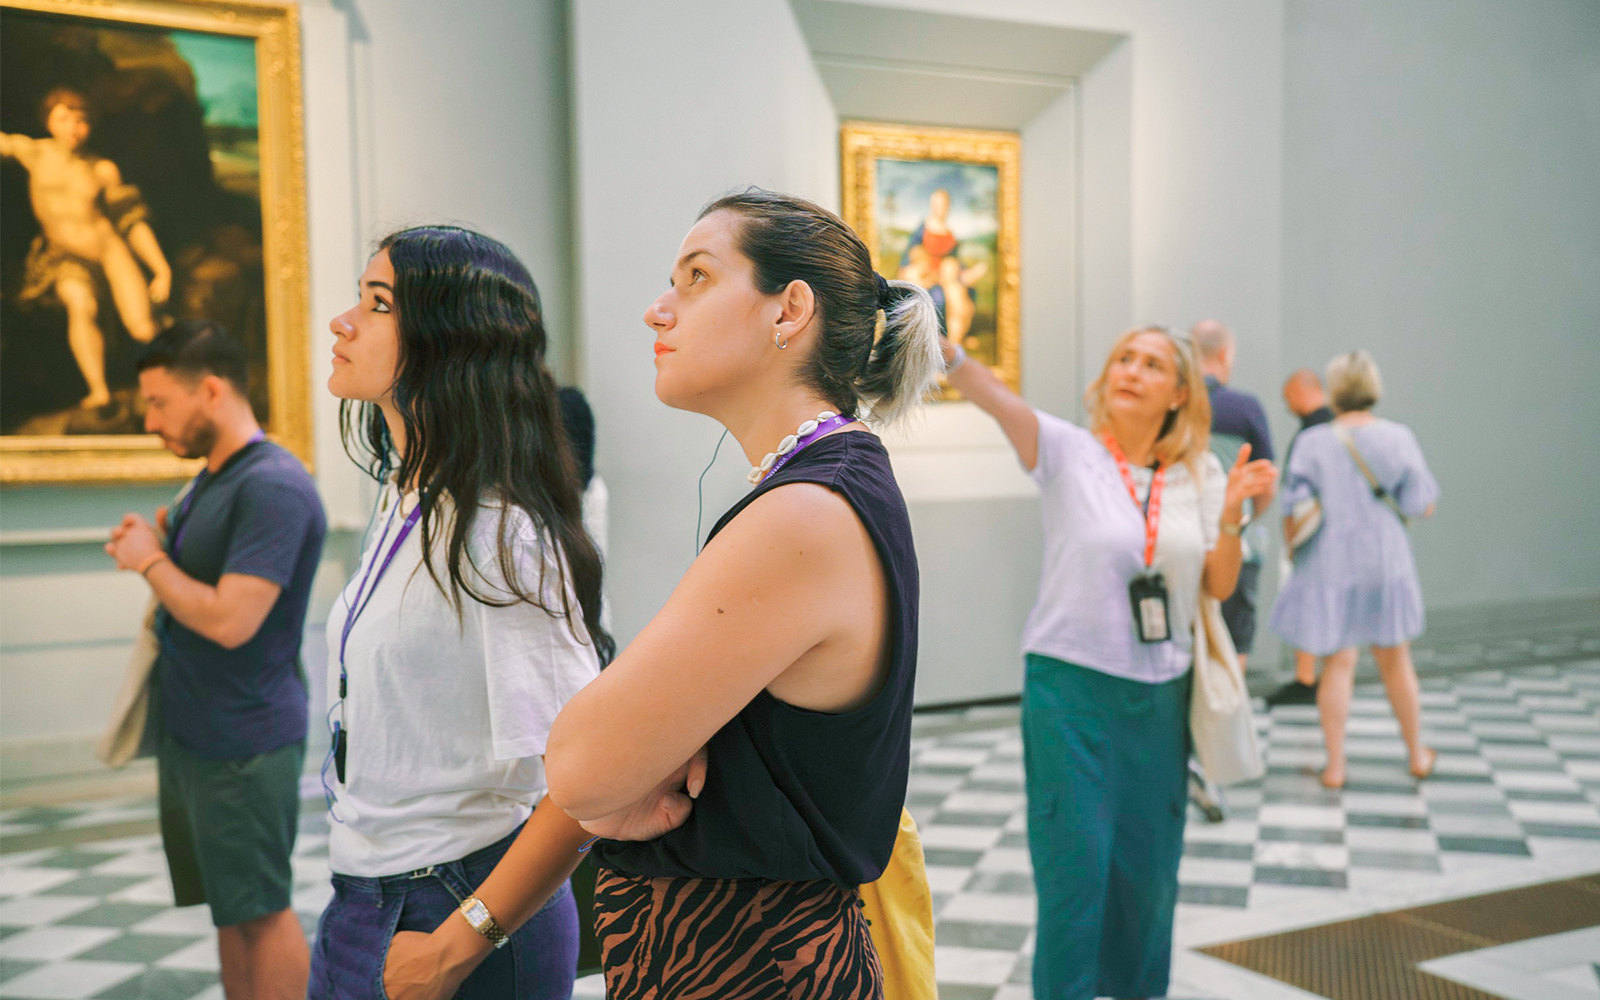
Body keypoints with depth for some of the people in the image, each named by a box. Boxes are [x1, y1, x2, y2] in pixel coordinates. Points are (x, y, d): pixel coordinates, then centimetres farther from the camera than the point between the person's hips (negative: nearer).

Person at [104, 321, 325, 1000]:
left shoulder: (272, 487, -20)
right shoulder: (211, 477, 12)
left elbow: (229, 620, -26)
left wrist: (151, 562, -13)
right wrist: (146, 542, 6)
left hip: (243, 740, -10)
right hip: (192, 732, 10)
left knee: (261, 910, 1)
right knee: (230, 908, 17)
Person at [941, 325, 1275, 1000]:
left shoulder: (1200, 473, 4)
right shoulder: (1069, 451, -7)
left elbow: (1220, 587, 4)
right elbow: (996, 400, -26)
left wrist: (1231, 513, -13)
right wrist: (943, 348, -43)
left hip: (1160, 691, 4)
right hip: (1071, 684, -4)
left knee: (1148, 863, 14)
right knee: (1075, 862, -2)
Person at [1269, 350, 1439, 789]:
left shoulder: (1313, 442, -9)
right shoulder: (1397, 437, -5)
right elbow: (1423, 506, -3)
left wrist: (1293, 554, 8)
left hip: (1329, 566, -1)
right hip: (1386, 561, 2)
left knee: (1337, 663, 6)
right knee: (1395, 660, 16)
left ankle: (1335, 766, 7)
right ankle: (1418, 755, 30)